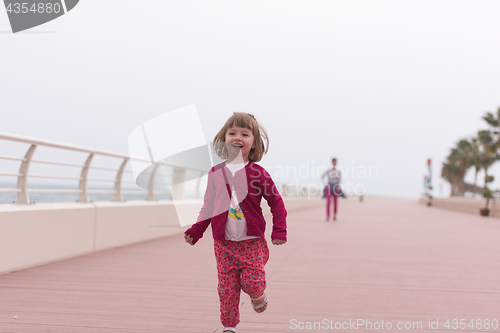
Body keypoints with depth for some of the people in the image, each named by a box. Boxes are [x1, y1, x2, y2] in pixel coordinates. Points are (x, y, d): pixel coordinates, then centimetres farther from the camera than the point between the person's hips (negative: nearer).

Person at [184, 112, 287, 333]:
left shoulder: (258, 173, -5)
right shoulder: (216, 173, 3)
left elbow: (276, 202, 2)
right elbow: (208, 206, 11)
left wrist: (279, 230, -5)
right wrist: (195, 231, 4)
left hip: (252, 241, -2)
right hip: (224, 244, 2)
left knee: (253, 282, -8)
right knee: (227, 287, 4)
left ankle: (257, 295, 28)